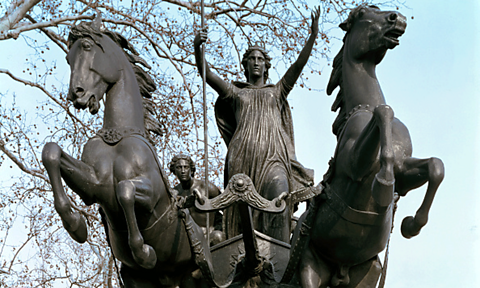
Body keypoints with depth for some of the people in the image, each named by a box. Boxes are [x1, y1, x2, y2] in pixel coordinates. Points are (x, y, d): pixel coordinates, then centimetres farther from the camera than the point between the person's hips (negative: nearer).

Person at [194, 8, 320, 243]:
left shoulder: (277, 91, 27)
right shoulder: (235, 93, 25)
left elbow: (298, 66, 15)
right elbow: (206, 73, 12)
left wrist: (313, 35, 2)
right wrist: (197, 47, -6)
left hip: (274, 155, -1)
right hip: (243, 157, 1)